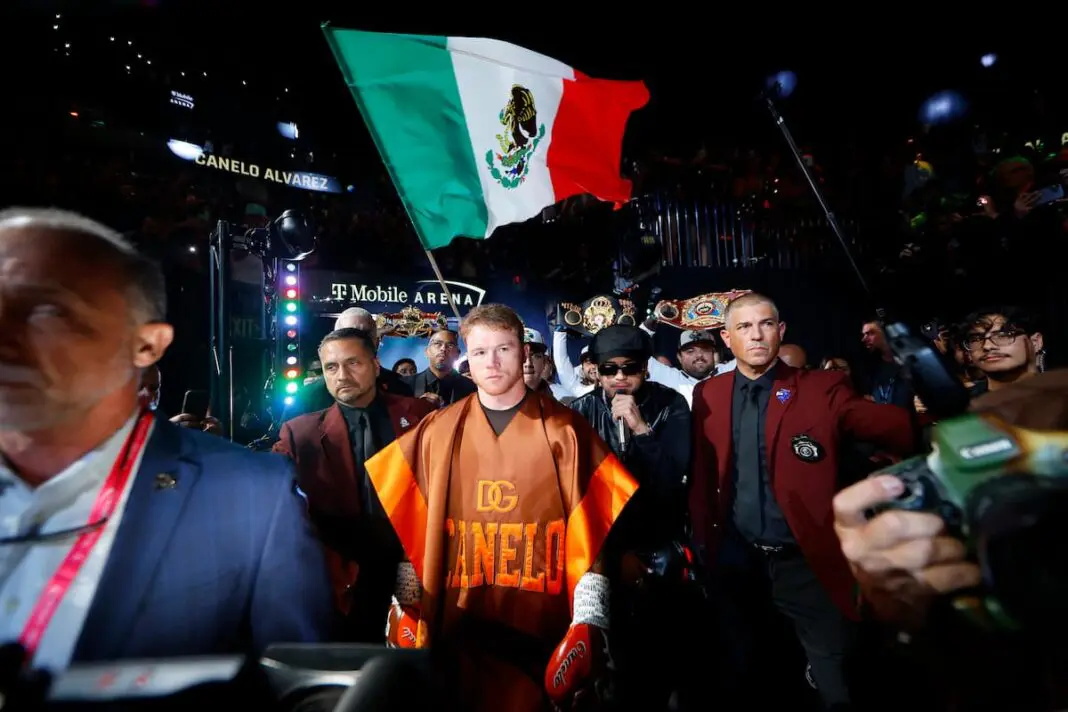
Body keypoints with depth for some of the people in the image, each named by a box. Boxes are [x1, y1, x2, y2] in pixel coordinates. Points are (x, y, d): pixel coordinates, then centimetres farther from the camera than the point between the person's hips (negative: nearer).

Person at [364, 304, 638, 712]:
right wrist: (406, 610, 2)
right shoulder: (438, 432, 0)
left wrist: (589, 624, -9)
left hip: (541, 628, -1)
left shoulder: (564, 431, -5)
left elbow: (593, 534, -6)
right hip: (454, 626, 2)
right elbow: (402, 526, 3)